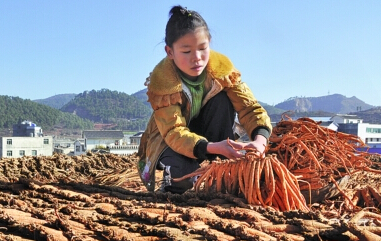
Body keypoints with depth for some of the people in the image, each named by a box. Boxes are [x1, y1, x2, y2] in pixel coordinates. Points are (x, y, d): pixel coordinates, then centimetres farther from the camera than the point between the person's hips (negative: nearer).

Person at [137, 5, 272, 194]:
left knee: (223, 98, -26)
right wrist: (213, 148, -51)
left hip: (206, 132, 4)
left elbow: (249, 107, -21)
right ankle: (172, 179, -1)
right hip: (169, 141, -4)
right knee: (182, 171, -38)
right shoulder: (161, 79, -28)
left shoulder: (221, 65, -19)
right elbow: (174, 132, -33)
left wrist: (260, 140, -43)